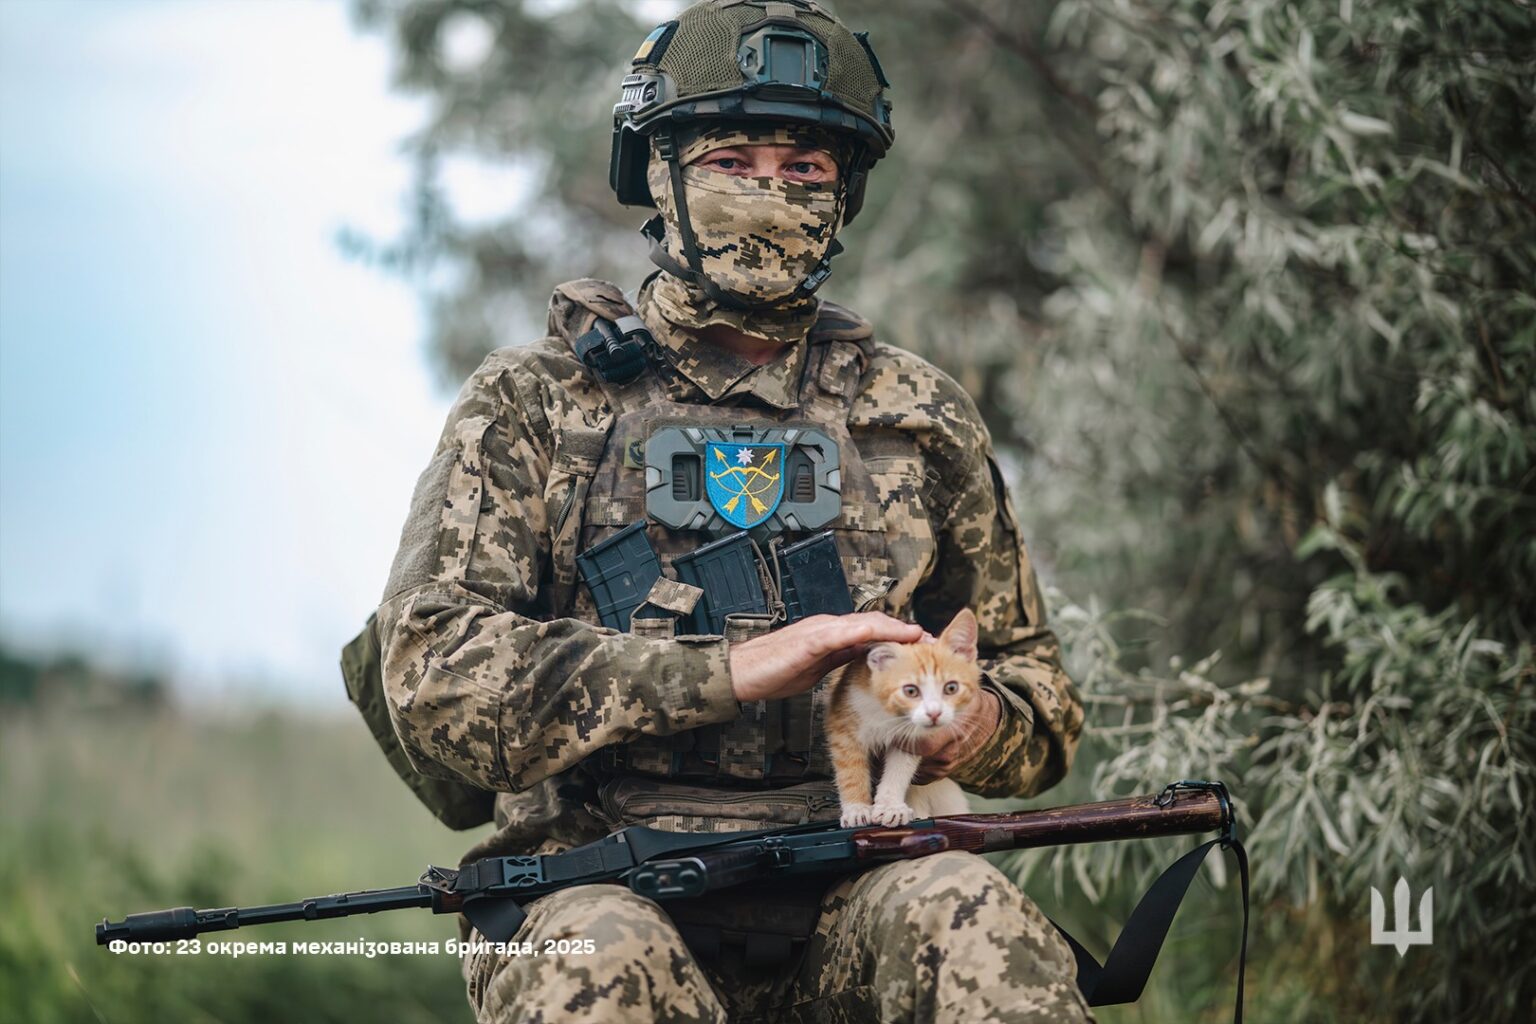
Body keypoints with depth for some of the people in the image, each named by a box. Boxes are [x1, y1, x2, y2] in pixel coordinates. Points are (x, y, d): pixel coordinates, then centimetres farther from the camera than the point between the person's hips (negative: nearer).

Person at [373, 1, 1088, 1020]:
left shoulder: (917, 417, 18)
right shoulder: (532, 404, 10)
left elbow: (1039, 694, 25)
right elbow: (434, 677, -5)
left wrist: (976, 727, -2)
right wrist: (735, 669, -15)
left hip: (845, 897, 2)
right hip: (603, 885, -2)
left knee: (966, 913, -32)